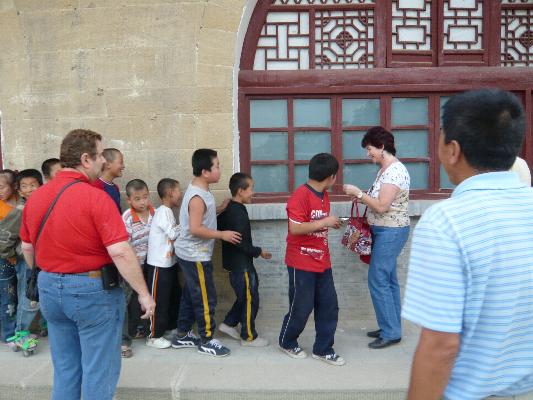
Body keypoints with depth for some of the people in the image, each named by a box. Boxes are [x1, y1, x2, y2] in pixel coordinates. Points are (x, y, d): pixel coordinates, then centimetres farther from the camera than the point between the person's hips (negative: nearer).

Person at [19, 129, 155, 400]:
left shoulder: (35, 197, 2)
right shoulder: (96, 198, -19)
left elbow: (27, 248, 13)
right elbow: (120, 253, -24)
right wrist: (144, 293, -15)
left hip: (49, 288, 7)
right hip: (93, 289, -7)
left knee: (64, 369, 21)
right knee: (99, 372, 9)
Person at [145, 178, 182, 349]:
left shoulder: (168, 211, 11)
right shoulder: (163, 211, -19)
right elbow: (173, 233, -22)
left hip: (169, 262, 10)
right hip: (158, 264, -10)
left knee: (174, 295, 20)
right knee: (158, 300, 0)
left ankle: (171, 326, 35)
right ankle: (154, 336, 12)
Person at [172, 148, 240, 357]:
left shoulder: (199, 189, 7)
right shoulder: (198, 197, -24)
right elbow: (195, 228, -28)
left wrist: (220, 209, 5)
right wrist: (222, 234, -21)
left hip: (191, 254, 10)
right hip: (195, 256, -10)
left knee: (190, 295, 19)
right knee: (206, 298, 1)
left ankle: (182, 335, 31)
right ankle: (207, 341, 15)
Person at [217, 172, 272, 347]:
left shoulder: (227, 210, 7)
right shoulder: (239, 213, -23)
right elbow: (242, 243, -24)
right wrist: (259, 251, -12)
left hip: (234, 262, 10)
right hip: (242, 264, -10)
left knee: (244, 296, 21)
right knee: (250, 299, 3)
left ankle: (228, 324, 29)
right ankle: (248, 337, 16)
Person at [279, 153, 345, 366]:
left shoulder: (324, 195, 10)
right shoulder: (300, 195, -18)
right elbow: (295, 228, -25)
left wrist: (332, 223, 17)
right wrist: (324, 222, -24)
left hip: (322, 262, 8)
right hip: (301, 263, -8)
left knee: (329, 306, 9)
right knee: (301, 307, 5)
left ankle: (323, 349, 23)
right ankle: (287, 342, 29)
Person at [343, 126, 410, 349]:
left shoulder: (395, 171, -18)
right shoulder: (385, 169, 12)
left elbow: (382, 206, -22)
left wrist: (358, 192, -15)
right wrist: (361, 197, 2)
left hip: (391, 232, -10)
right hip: (384, 231, 10)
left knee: (378, 280, -5)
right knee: (388, 280, 14)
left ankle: (391, 332, 7)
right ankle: (391, 328, 25)